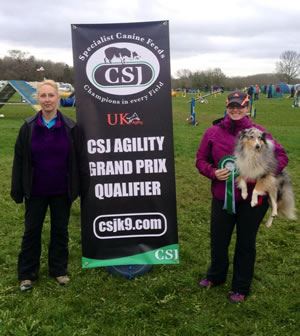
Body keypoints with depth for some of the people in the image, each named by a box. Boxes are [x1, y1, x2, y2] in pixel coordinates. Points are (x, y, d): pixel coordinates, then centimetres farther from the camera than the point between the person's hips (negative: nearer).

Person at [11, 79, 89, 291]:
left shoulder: (71, 128, -6)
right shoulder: (28, 128, -4)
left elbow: (80, 160, -2)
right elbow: (19, 161, -1)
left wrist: (83, 187, -3)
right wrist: (17, 190, -2)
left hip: (62, 192, 0)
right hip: (36, 192, 1)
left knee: (60, 230, 13)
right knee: (32, 231, 10)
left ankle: (59, 270, 29)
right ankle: (27, 274, 25)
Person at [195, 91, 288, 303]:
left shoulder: (257, 132, -6)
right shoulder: (213, 132, -2)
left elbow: (281, 155, -6)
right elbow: (201, 159, 5)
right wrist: (213, 172, -15)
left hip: (252, 199, -1)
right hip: (222, 197, 2)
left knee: (246, 243, 13)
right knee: (218, 240, 17)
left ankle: (241, 287, 34)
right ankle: (216, 276, 46)